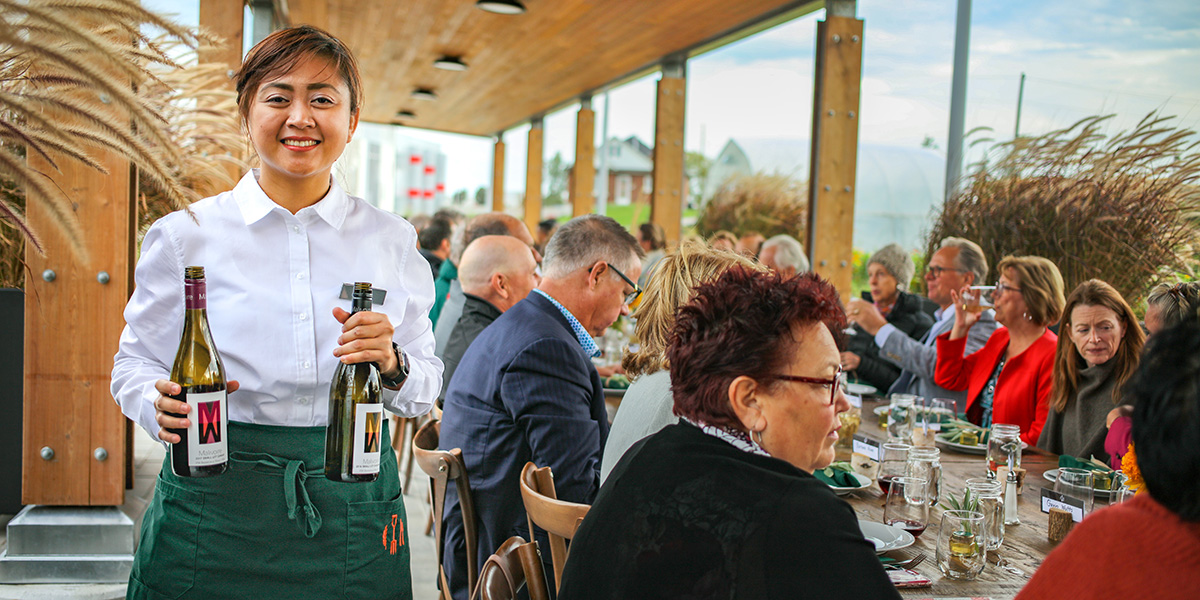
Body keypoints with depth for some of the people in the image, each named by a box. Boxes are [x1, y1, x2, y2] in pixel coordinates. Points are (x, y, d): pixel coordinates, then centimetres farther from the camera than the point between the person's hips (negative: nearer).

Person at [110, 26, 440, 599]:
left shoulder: (391, 240, 3)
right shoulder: (186, 235, -1)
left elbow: (426, 387, 6)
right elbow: (137, 363, 4)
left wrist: (393, 364, -16)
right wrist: (163, 406, -18)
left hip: (354, 508, 2)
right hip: (216, 507, -1)